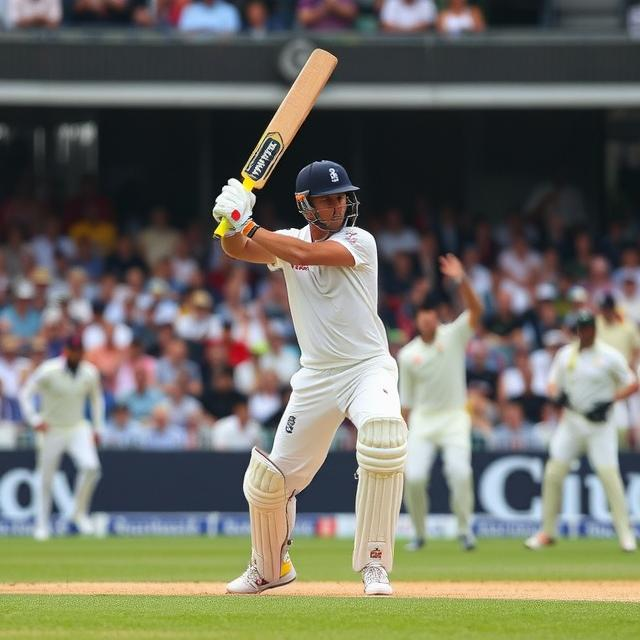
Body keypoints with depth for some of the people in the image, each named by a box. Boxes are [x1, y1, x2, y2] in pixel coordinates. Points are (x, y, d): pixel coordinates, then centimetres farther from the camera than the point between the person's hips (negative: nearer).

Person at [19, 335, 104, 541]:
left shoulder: (90, 373, -2)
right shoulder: (49, 371, -14)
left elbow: (96, 398, 14)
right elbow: (26, 393, -12)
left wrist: (97, 428, 10)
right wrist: (34, 420, -22)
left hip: (78, 429, 2)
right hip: (51, 430, -2)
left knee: (91, 466, -21)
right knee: (45, 479, 2)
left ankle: (79, 512, -3)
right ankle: (42, 526, 14)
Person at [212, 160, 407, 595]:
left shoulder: (360, 241, -11)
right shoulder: (288, 241, 5)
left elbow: (304, 254, -26)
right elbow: (238, 249, -9)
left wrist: (247, 223, -18)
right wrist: (232, 220, -31)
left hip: (368, 367, -5)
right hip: (316, 376, 5)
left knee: (384, 439, -34)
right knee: (269, 479, 3)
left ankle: (375, 564, -25)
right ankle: (270, 568, 32)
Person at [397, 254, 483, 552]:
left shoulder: (453, 336, -2)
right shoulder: (407, 355, 3)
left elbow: (476, 311, -20)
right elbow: (406, 400, 8)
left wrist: (461, 280, -34)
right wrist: (404, 436, 6)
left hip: (454, 416, -2)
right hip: (422, 419, 2)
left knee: (460, 471, -21)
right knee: (414, 477, -10)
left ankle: (464, 528, -4)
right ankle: (419, 533, 10)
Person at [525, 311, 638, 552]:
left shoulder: (609, 356, -4)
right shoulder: (565, 355, 9)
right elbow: (553, 384, 17)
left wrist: (609, 401, -16)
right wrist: (557, 394, -7)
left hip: (599, 423, -4)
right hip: (571, 421, 4)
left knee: (608, 474, -12)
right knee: (553, 473, -2)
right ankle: (547, 532, 9)